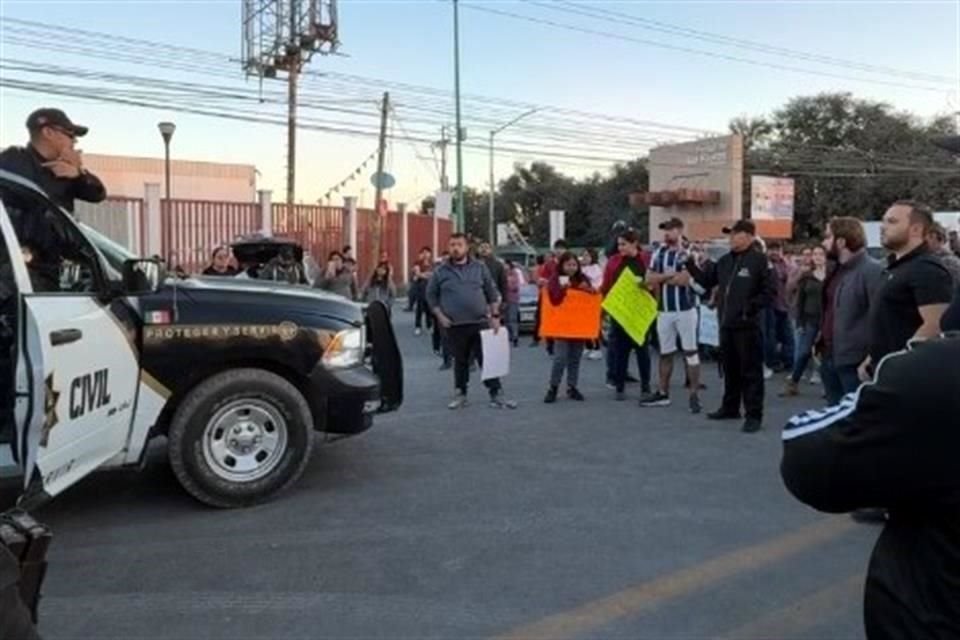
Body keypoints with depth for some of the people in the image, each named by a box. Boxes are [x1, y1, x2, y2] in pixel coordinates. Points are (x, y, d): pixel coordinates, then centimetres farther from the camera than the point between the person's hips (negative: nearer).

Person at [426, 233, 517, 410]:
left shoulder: (480, 267, 5)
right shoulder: (440, 271, 3)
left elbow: (492, 293, 9)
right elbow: (431, 295, 9)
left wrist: (495, 316, 2)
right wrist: (440, 316, -2)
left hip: (480, 323, 0)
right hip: (455, 326, 0)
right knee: (460, 361, 9)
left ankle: (496, 395, 6)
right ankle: (460, 394, 21)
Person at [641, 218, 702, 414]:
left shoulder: (688, 253, -8)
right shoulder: (658, 254, 10)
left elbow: (684, 279, -19)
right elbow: (649, 279, 2)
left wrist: (661, 277, -6)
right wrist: (670, 275, -12)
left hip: (685, 309, -6)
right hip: (664, 310, 6)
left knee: (690, 351, -1)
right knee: (665, 353, 12)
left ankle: (694, 394, 3)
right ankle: (663, 393, 22)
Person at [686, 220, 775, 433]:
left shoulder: (760, 260, -8)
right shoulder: (725, 261, 13)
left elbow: (770, 291, -11)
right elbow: (707, 280, 17)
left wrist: (751, 307, -17)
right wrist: (690, 265, 6)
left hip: (747, 325, -7)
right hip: (726, 324, 7)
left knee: (750, 371, -2)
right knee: (730, 368, 17)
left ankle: (754, 415, 3)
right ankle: (730, 408, 30)